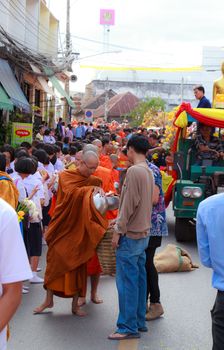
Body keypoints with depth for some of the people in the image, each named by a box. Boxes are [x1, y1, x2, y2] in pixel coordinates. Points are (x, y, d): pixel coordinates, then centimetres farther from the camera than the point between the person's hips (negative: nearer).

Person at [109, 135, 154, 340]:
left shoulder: (134, 171, -17)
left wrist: (118, 231, -13)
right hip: (144, 233, 9)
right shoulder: (149, 172, 11)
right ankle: (139, 321, 22)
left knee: (127, 280, -5)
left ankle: (128, 327, -1)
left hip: (131, 234, -9)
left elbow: (129, 204, -19)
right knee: (139, 278, 14)